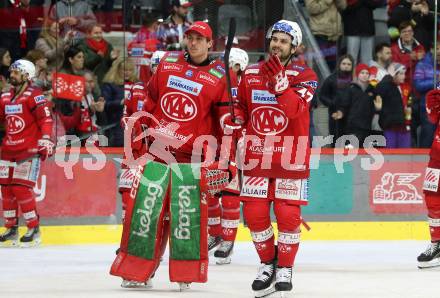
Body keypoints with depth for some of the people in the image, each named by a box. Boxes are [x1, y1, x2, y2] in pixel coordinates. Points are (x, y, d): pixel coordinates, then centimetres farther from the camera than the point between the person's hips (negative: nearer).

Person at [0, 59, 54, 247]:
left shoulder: (34, 96, -9)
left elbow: (46, 118, -16)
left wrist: (45, 139, -26)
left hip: (29, 149, -7)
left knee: (21, 188, -13)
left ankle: (34, 229, -3)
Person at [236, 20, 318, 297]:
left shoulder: (304, 76, -5)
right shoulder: (250, 74, 8)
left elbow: (294, 109, -22)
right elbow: (240, 111, 19)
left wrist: (279, 80, -30)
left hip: (291, 157, -3)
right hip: (257, 156, 3)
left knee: (288, 215, -6)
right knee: (254, 214, 0)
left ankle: (285, 268, 12)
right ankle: (268, 263, 21)